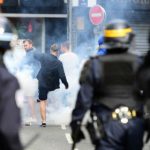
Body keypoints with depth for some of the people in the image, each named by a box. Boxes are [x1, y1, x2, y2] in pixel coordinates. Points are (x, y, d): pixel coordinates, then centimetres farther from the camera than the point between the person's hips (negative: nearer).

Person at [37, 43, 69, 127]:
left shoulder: (44, 57, -12)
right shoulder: (58, 63, -18)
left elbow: (36, 56, 9)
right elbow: (62, 76, -19)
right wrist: (66, 84, -3)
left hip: (42, 83, 0)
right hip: (52, 86, 0)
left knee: (42, 101, 5)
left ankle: (44, 121, 1)